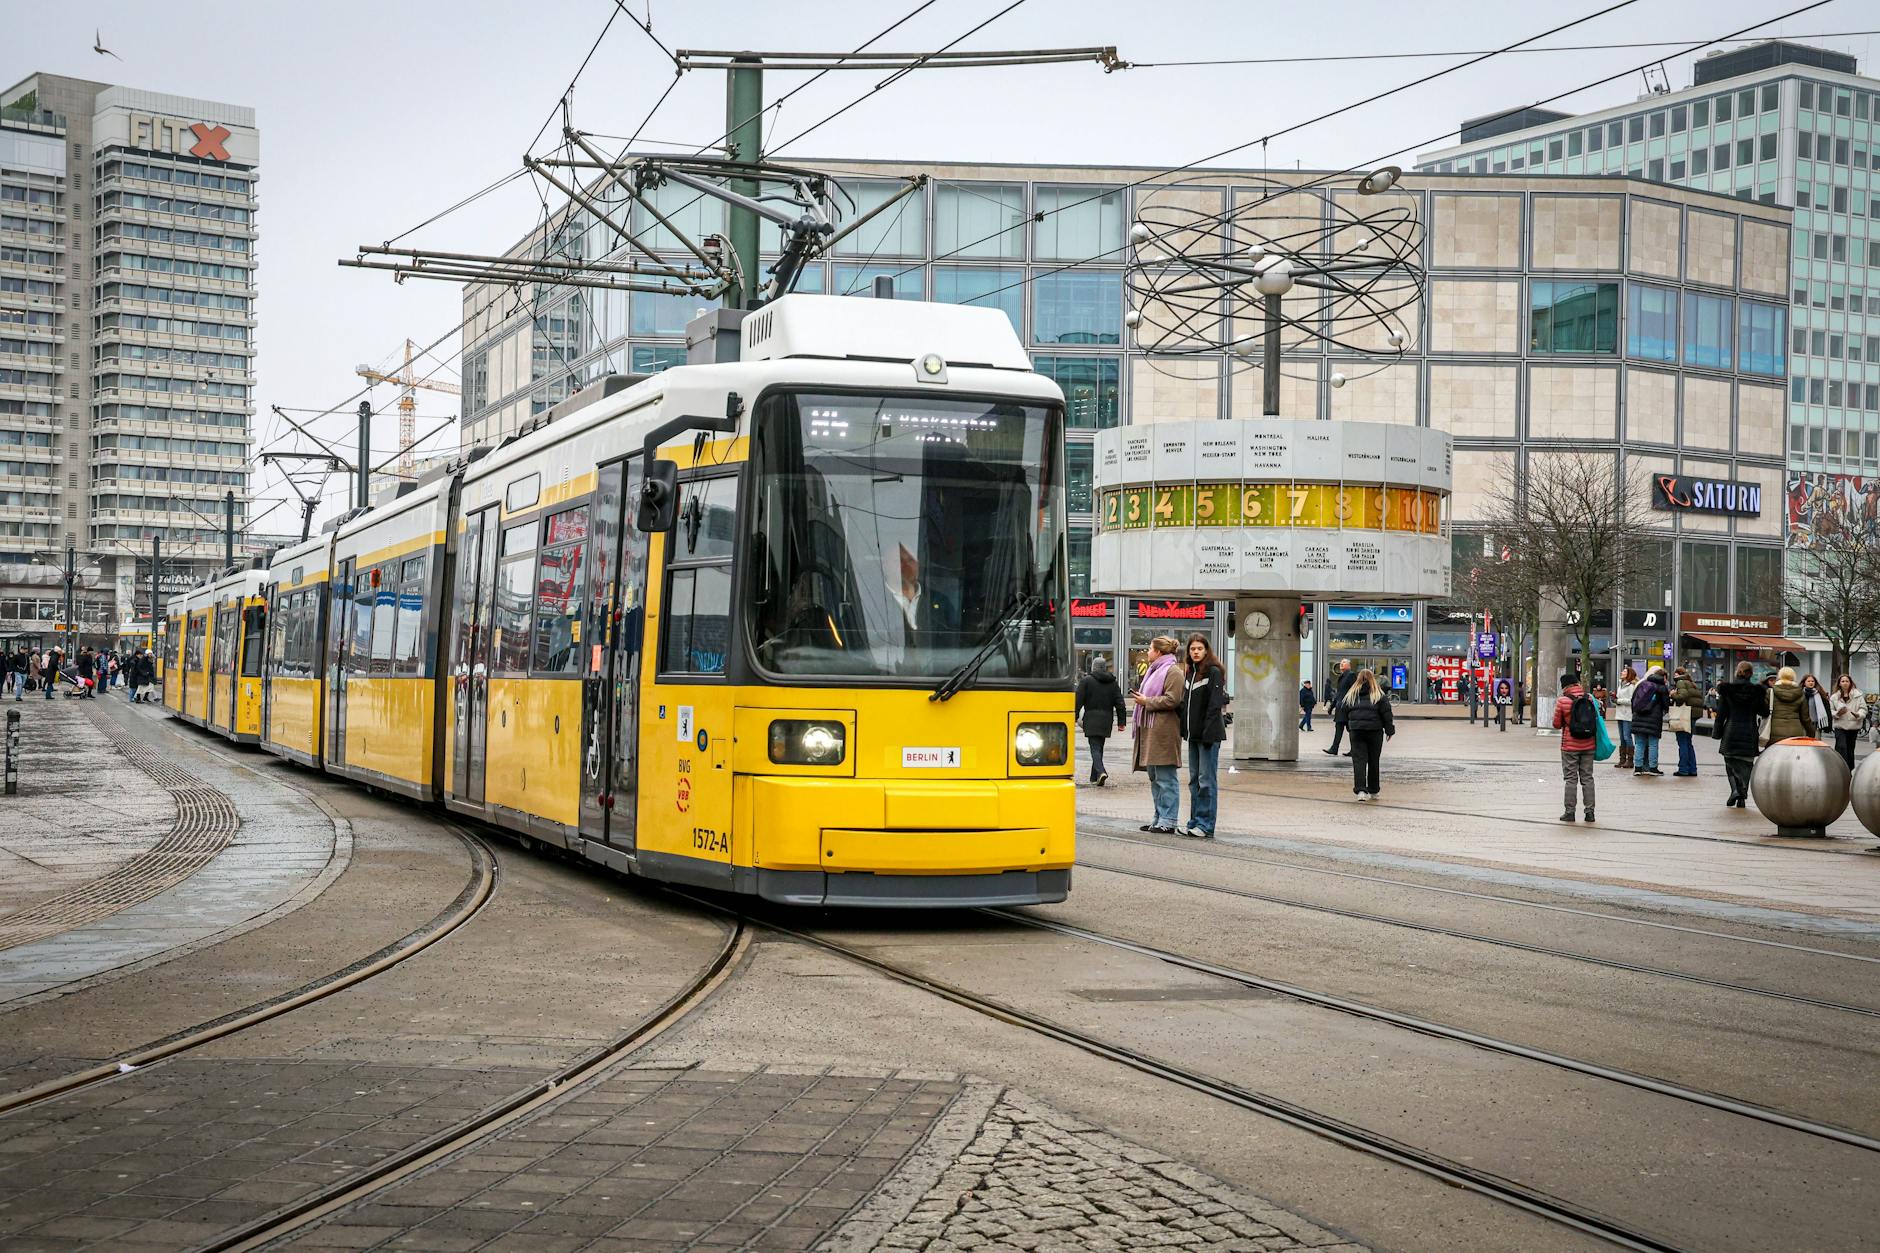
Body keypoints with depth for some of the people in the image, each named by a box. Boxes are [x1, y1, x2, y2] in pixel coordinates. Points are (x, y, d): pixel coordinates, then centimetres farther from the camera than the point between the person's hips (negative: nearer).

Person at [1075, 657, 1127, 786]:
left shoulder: (1086, 681, -1)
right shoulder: (1113, 683, 11)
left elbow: (1078, 701, -4)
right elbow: (1120, 703, 9)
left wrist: (1074, 718, 0)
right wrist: (1121, 722, 10)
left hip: (1091, 719, -4)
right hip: (1106, 720, 4)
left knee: (1095, 747, -7)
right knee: (1099, 747, 14)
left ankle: (1101, 772, -28)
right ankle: (1094, 777, 19)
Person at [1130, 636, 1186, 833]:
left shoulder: (1173, 672, -8)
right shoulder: (1154, 670, 22)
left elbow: (1172, 700, -18)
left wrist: (1147, 701, -13)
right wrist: (1141, 697, 13)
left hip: (1163, 731, -10)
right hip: (1150, 730, 10)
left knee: (1166, 778, -8)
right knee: (1155, 778, 13)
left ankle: (1168, 821, -6)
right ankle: (1160, 817, 19)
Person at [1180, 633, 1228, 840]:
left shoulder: (1213, 672, -9)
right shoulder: (1191, 673, 16)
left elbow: (1215, 705, -15)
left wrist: (1208, 733, -20)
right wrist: (1184, 729, 10)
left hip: (1208, 734, -8)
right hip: (1194, 734, 8)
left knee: (1207, 780, -6)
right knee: (1194, 780, 11)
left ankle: (1205, 825, -5)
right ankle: (1195, 822, 16)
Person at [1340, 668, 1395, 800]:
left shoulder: (1351, 695, 8)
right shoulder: (1379, 695, 2)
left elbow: (1343, 711, 11)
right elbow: (1386, 713, 1)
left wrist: (1348, 727, 20)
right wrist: (1389, 730, 8)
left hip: (1356, 731, 1)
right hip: (1374, 732, -1)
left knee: (1358, 760, -3)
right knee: (1373, 761, 10)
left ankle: (1361, 790, -19)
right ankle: (1373, 791, 19)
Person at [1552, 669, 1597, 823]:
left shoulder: (1562, 701, -11)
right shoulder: (1589, 699, -1)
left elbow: (1557, 725, -5)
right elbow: (1596, 719, 8)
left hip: (1570, 746, -3)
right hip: (1588, 745, 3)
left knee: (1571, 778, 4)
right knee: (1587, 778, 10)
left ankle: (1569, 812, 4)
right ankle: (1589, 811, 9)